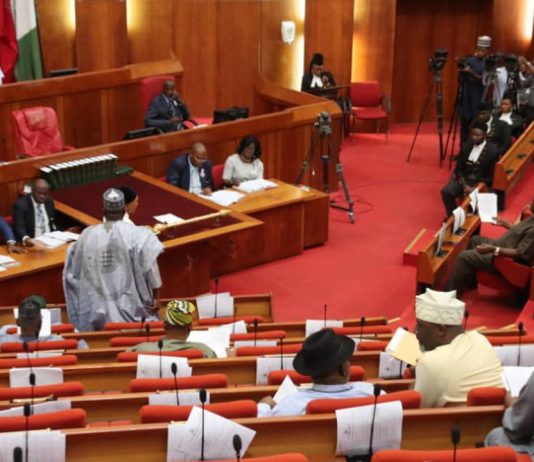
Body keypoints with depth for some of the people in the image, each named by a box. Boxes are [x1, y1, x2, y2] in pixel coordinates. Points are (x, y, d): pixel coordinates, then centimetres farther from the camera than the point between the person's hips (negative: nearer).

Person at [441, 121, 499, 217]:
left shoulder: (492, 151, -7)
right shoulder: (465, 146, 7)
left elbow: (491, 175, -6)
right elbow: (458, 168, 6)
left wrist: (475, 187, -17)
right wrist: (464, 185, -12)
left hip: (481, 183, -4)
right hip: (464, 179, 4)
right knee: (446, 192, -22)